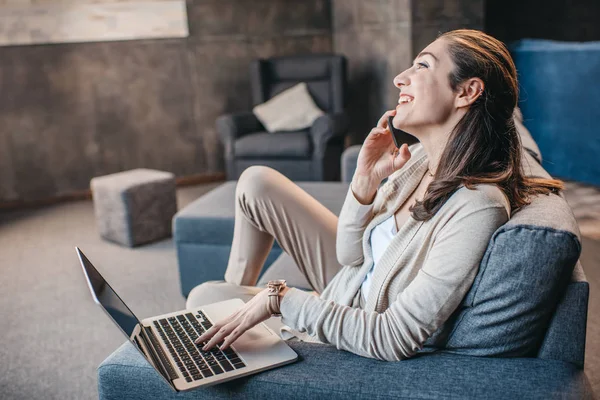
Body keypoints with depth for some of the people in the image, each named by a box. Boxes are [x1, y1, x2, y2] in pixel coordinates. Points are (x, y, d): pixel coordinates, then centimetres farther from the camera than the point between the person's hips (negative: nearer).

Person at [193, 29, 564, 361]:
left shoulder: (478, 207, -34)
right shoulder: (418, 159, -10)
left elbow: (394, 339, -32)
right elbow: (350, 254, -3)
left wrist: (280, 298, -28)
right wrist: (365, 181, -20)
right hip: (351, 282, 6)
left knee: (204, 297, -3)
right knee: (257, 181, 1)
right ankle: (238, 288, 25)